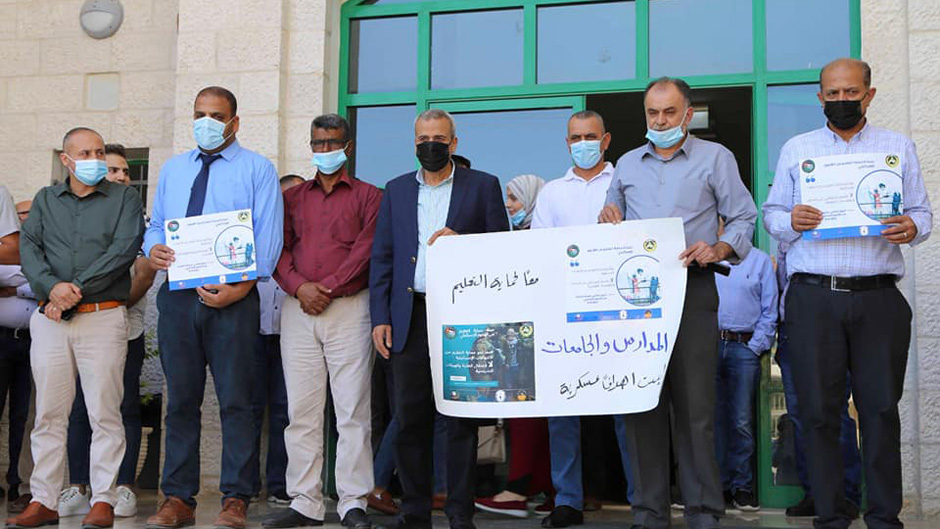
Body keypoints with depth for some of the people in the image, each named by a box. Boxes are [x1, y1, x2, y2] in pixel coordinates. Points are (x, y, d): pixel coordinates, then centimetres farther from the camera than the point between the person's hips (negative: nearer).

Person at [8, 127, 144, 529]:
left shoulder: (124, 199, 8)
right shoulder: (45, 200, 18)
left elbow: (123, 250, -6)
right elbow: (28, 248, 6)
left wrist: (77, 289, -13)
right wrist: (52, 285, -13)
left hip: (104, 317, -3)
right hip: (49, 318, 3)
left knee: (104, 414, -4)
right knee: (48, 414, 4)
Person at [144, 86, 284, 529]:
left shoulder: (257, 169, 4)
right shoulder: (173, 169, 20)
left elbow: (269, 236, -5)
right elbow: (156, 223, 20)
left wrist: (239, 288, -17)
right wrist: (153, 250, -5)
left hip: (233, 297, -4)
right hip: (177, 296, 4)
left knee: (235, 401, -3)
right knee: (180, 400, 8)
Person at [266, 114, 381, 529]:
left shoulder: (367, 196, 7)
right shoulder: (292, 198, 18)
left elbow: (365, 250, -4)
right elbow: (279, 249, 8)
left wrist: (327, 288, -11)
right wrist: (300, 287, -9)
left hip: (348, 308, -3)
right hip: (298, 310, 4)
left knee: (352, 410, -5)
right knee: (301, 410, 3)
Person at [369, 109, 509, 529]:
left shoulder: (483, 186, 7)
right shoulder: (396, 190, 15)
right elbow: (381, 258, 11)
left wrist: (460, 242, -13)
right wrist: (379, 317, 3)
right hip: (410, 317, 3)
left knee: (461, 416, 0)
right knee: (410, 416, 5)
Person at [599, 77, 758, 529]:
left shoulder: (715, 158, 9)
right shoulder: (627, 164, 20)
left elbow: (743, 219, 4)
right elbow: (614, 224, 27)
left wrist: (718, 248, -14)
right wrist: (607, 219, 4)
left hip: (692, 290, -3)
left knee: (695, 402, -6)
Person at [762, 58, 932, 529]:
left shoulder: (899, 148, 14)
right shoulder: (796, 149, 14)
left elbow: (924, 212, 10)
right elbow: (771, 213, 10)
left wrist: (912, 228, -12)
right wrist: (790, 221, -12)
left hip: (879, 297, 0)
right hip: (813, 298, 0)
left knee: (881, 407, 1)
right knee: (819, 409, 1)